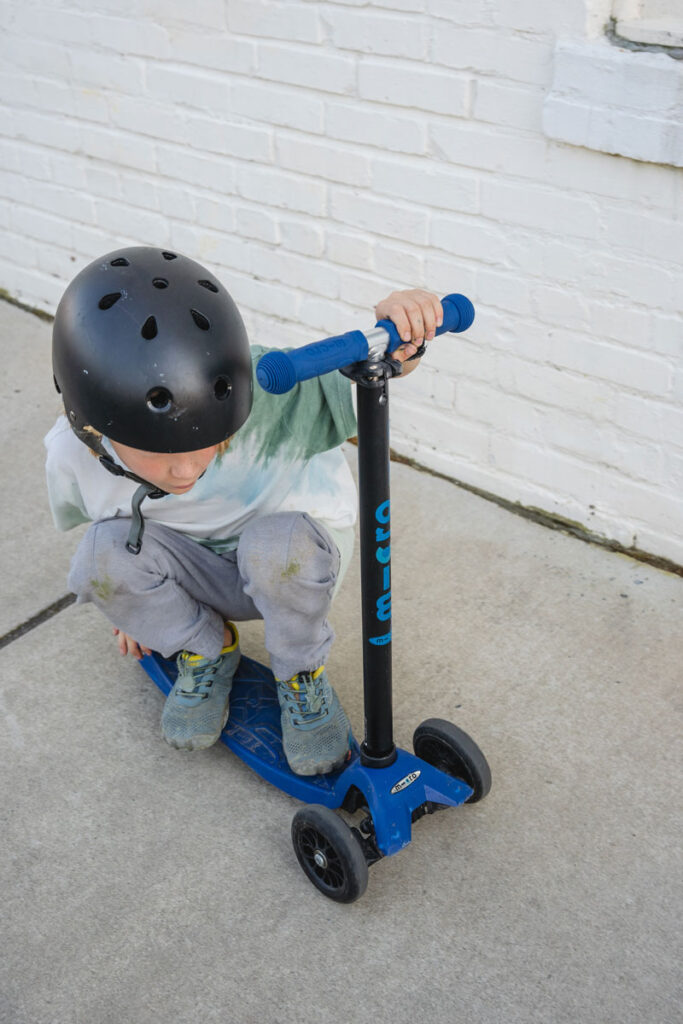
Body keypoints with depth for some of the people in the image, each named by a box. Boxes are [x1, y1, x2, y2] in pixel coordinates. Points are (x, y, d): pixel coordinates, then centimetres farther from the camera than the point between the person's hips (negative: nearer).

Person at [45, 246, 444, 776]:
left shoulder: (262, 397, -36)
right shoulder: (72, 455, -22)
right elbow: (90, 521, 2)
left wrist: (399, 339, -57)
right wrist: (133, 601, 16)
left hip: (292, 563, -2)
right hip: (197, 570, 3)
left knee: (278, 540, -37)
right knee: (102, 553, -26)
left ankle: (303, 675, -5)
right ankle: (207, 651, 3)